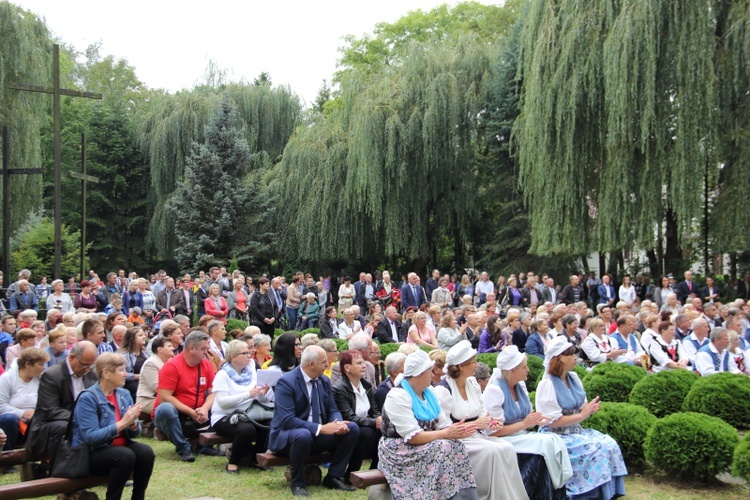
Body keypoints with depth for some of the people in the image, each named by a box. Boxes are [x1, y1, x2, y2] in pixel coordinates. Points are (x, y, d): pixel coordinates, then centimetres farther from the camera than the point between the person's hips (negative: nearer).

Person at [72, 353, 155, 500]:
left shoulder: (124, 394, 5)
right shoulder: (88, 398, -14)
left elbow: (135, 433, 7)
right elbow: (91, 437, -23)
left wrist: (132, 423, -17)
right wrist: (122, 423, -28)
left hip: (119, 446, 6)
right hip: (91, 453, -6)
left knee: (146, 452, -22)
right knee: (125, 455, -32)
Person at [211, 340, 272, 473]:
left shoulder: (250, 373, 11)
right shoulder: (223, 375, -6)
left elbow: (261, 400, 9)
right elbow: (222, 402, -19)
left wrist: (262, 394, -15)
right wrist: (247, 395, -27)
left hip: (247, 416, 5)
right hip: (224, 418, -5)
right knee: (247, 429, -36)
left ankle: (255, 458, 0)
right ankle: (233, 462, -10)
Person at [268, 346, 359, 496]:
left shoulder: (324, 381, 6)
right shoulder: (286, 382, -18)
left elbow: (333, 410, 8)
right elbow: (287, 420, -26)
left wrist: (338, 423, -17)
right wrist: (320, 428, -31)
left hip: (318, 435, 7)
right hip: (287, 437, -7)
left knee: (352, 428, -10)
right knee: (303, 435, -40)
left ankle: (334, 477, 0)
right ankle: (298, 483, -16)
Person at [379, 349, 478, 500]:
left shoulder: (429, 393, 10)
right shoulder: (398, 397, -15)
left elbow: (443, 424, 6)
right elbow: (412, 437, -22)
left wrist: (458, 430, -17)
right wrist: (446, 434, -22)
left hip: (426, 446, 7)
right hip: (400, 450, -7)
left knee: (457, 446, -20)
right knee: (446, 447, -27)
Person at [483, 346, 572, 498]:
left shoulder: (521, 385, 11)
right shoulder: (494, 390, -13)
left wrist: (536, 420, -5)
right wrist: (524, 424, -17)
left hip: (522, 434, 7)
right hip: (505, 440, -7)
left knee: (555, 440, -20)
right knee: (545, 443, -26)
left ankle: (559, 492, -18)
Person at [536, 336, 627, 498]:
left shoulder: (573, 377, 9)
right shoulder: (547, 385, -15)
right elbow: (553, 422, -18)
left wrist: (590, 409, -6)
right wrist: (582, 415, -17)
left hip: (576, 430, 7)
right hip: (557, 436, -7)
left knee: (610, 444, -13)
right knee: (596, 449, -25)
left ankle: (611, 491, -6)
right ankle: (595, 493, -11)